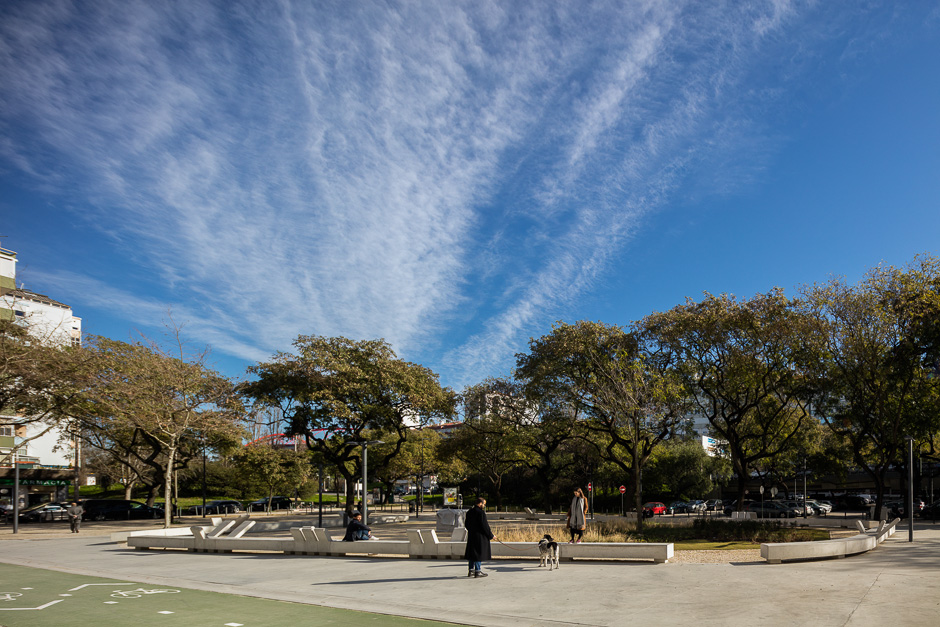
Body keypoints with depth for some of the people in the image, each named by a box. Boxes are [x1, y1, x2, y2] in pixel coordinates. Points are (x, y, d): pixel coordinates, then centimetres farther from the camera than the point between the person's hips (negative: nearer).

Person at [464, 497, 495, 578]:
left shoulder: (469, 512, 8)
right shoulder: (481, 512, -17)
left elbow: (466, 524, 15)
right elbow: (484, 525, -17)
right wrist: (491, 535, -9)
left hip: (471, 536, 8)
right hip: (480, 536, -8)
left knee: (472, 553, 14)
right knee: (479, 553, -1)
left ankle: (471, 571, 19)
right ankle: (478, 571, 3)